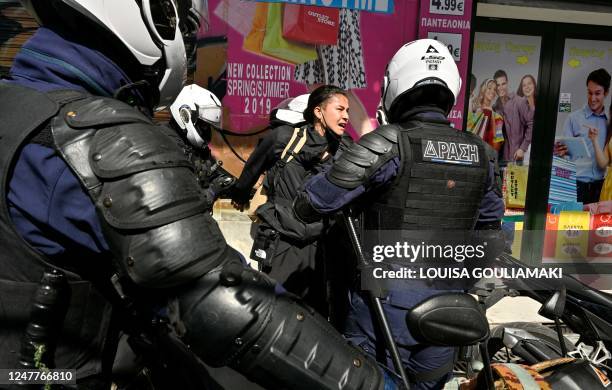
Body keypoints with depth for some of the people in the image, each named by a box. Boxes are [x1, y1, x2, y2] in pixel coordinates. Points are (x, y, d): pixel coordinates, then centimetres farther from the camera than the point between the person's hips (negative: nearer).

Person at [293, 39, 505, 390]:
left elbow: (319, 200, -17)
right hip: (447, 302, 6)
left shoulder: (390, 144, -17)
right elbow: (489, 225, 14)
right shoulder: (481, 153, 2)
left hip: (389, 298, -5)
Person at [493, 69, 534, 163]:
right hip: (500, 156, 4)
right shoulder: (495, 107, 9)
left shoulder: (520, 102, -5)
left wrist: (523, 148, -10)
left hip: (516, 155, -4)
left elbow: (531, 124, -6)